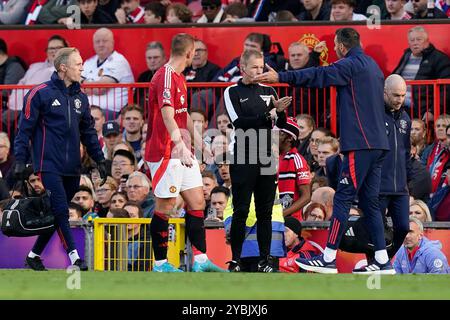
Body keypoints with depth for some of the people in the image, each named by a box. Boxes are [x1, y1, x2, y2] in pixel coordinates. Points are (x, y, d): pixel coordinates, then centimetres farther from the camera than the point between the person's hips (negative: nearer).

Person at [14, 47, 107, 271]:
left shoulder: (80, 98, 14)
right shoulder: (40, 94, -4)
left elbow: (88, 132, 21)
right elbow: (24, 129, -4)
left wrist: (99, 159, 15)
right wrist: (20, 161, -9)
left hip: (72, 169, 6)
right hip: (49, 166, -6)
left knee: (56, 215, 8)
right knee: (60, 211, -14)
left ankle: (34, 255, 20)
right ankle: (74, 257, -16)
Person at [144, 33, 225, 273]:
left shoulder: (179, 77, 16)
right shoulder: (165, 78, -17)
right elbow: (168, 117, -28)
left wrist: (197, 139, 35)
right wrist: (180, 145, -39)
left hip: (182, 153, 10)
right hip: (165, 152, -10)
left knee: (197, 202, 6)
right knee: (165, 207, -3)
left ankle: (201, 261, 7)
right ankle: (160, 264, 4)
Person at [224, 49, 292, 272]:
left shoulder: (268, 91, 12)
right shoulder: (232, 92, 1)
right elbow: (238, 122, -12)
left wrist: (280, 111, -12)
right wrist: (267, 116, -14)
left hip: (267, 160, 4)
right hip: (242, 161, -4)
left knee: (265, 212, 5)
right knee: (241, 212, -3)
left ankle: (265, 260, 10)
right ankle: (235, 260, 1)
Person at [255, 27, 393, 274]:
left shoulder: (350, 65, -8)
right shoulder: (372, 66, 19)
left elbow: (318, 76, -17)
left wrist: (281, 77, -19)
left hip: (360, 145, -9)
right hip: (377, 143, 9)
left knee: (343, 198, -7)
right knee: (369, 201, 10)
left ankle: (329, 258, -8)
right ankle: (382, 261, 7)